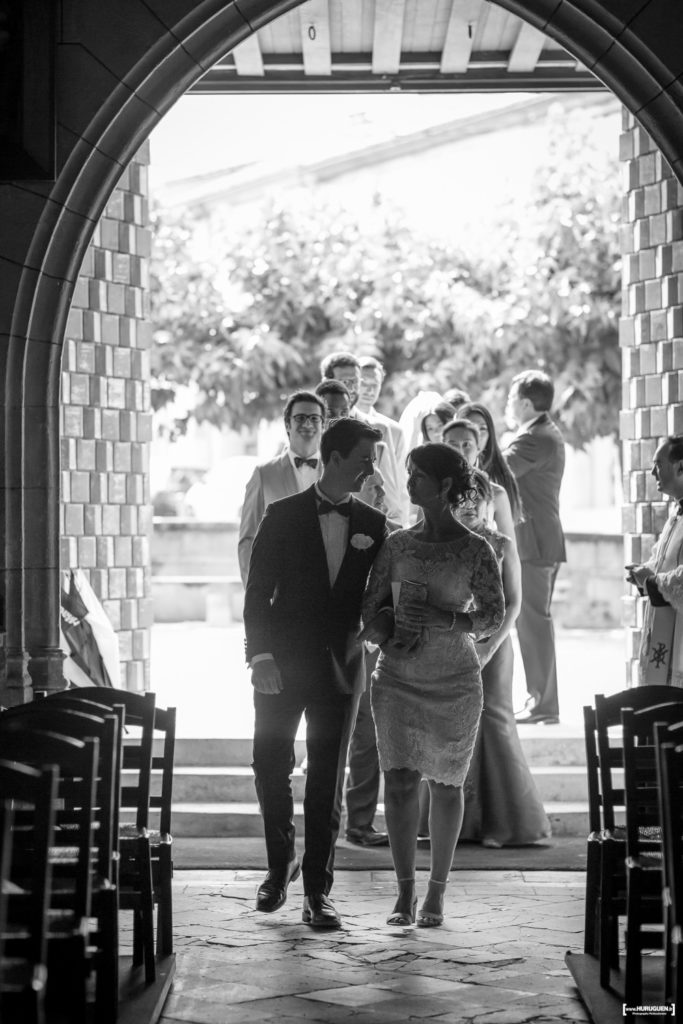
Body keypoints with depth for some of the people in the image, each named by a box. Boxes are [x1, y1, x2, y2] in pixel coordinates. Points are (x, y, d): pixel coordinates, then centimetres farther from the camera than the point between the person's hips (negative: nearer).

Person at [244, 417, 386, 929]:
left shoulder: (373, 524, 5)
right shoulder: (283, 516, -2)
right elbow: (258, 592, -3)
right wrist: (261, 655, -11)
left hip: (341, 667, 1)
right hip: (283, 665, -1)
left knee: (328, 781, 1)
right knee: (271, 770, 4)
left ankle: (318, 890, 8)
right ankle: (281, 864, 27)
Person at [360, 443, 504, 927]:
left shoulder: (475, 550, -4)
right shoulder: (397, 544, 6)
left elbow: (494, 614, -5)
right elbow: (373, 607, 11)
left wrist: (444, 620, -20)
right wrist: (385, 635, -10)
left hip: (454, 682, -2)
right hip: (398, 678, 2)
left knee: (447, 783, 5)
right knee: (400, 781, -4)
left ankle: (437, 893, 13)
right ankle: (405, 892, 2)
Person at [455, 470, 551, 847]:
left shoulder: (503, 546, 2)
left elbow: (513, 604, -1)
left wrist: (489, 647, -12)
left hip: (492, 644, -2)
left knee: (493, 721, -5)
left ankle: (499, 820, 3)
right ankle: (453, 819, 7)